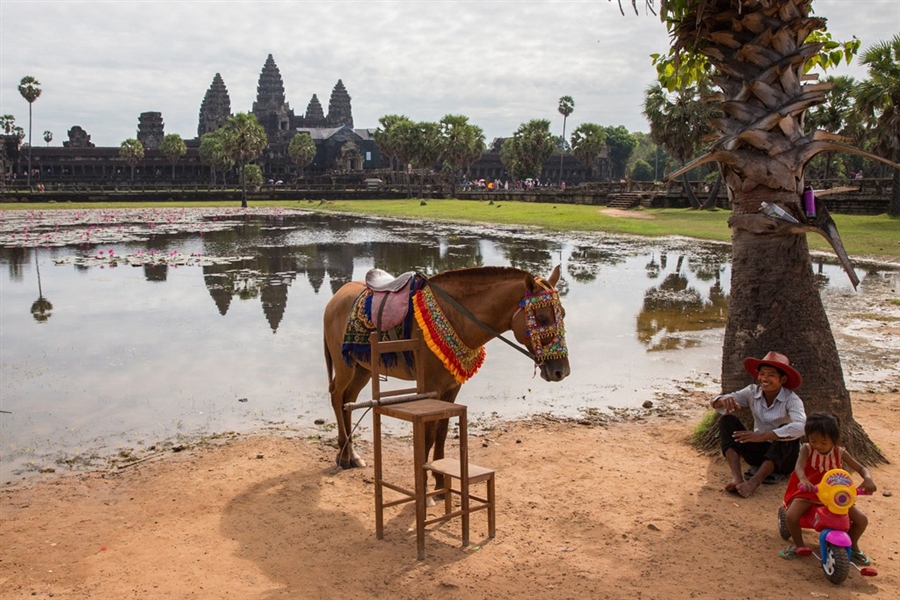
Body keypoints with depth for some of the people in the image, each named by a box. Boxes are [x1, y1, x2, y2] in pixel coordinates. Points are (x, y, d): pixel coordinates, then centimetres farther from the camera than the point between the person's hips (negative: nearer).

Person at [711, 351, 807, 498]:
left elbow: (801, 427, -37)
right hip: (758, 451, 4)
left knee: (786, 431, -33)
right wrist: (724, 401, -34)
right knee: (727, 420, -14)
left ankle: (753, 482, -40)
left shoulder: (792, 400, -16)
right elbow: (715, 402, -8)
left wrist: (763, 436, -43)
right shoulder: (753, 392, -5)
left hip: (783, 457, -4)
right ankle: (736, 477, -30)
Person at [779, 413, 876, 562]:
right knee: (791, 516, -26)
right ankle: (799, 546, 3)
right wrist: (803, 480, -55)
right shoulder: (806, 449, -14)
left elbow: (861, 468, -8)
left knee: (861, 520, -11)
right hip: (809, 492, -2)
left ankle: (853, 546, 20)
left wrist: (868, 479, -33)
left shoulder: (840, 453, -7)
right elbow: (799, 466, -31)